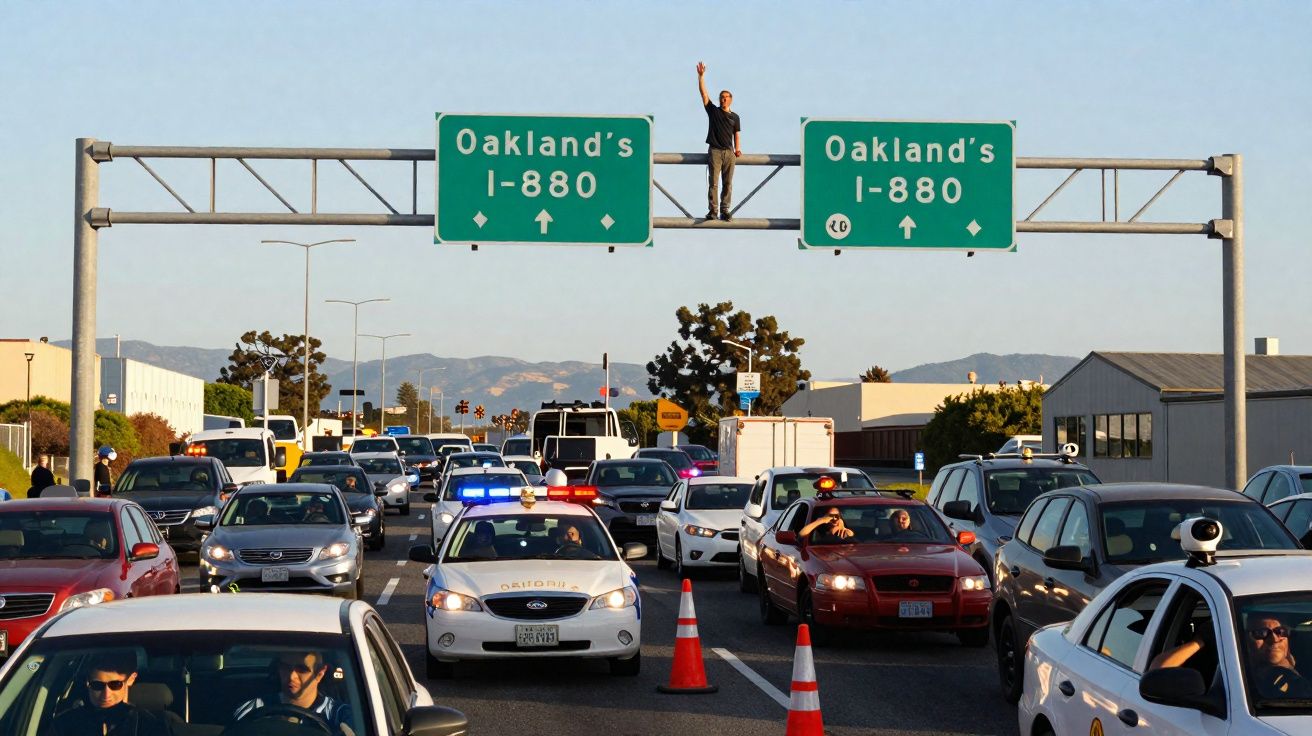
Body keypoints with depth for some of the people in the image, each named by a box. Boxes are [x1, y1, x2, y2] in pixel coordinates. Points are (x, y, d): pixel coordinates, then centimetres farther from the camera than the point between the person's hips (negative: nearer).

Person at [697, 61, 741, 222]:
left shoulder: (735, 117, 14)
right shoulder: (713, 111, 9)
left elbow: (737, 135, 13)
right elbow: (703, 93, 3)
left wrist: (737, 149, -3)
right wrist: (701, 76, -4)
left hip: (729, 152, 2)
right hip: (715, 151, -2)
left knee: (728, 183, 1)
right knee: (713, 182, -6)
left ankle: (725, 211, 4)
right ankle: (712, 211, -6)